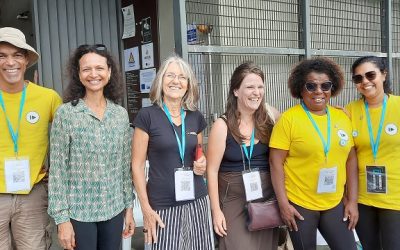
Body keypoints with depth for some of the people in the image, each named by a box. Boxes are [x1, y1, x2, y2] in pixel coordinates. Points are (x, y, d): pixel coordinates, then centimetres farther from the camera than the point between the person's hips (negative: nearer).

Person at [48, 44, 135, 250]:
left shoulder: (121, 113, 2)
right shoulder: (66, 113, -9)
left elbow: (126, 165, 7)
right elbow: (57, 170, -8)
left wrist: (129, 206, 8)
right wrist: (62, 218, -10)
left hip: (114, 209, 3)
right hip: (78, 212, -3)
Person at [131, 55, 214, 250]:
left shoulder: (196, 117, 6)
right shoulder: (147, 116, -7)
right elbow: (137, 165, -6)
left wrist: (202, 164, -2)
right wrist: (146, 209, -10)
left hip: (197, 202, 4)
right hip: (163, 207, -4)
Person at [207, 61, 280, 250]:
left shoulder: (270, 117, -2)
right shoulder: (223, 125, -11)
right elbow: (212, 170, -8)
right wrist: (216, 210, -7)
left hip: (267, 198, 4)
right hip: (234, 200, -3)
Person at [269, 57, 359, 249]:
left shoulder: (342, 117, 3)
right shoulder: (289, 119, -11)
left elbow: (351, 160, 7)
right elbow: (276, 162, -11)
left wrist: (352, 200, 6)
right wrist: (283, 203, -12)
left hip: (335, 204, 4)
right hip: (299, 204, -3)